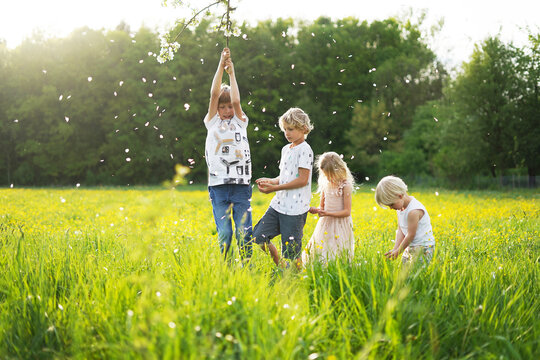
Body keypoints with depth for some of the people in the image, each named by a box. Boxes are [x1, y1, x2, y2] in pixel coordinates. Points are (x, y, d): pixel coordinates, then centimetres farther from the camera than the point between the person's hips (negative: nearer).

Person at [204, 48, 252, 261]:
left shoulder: (240, 122, 12)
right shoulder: (212, 122, 10)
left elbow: (236, 101, -5)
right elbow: (214, 94, 1)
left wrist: (232, 73, -2)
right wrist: (221, 65, -2)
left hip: (241, 185, 0)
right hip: (218, 185, 0)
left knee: (244, 233, -3)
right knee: (224, 233, -1)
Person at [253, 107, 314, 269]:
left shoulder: (304, 150, -10)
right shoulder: (286, 149, 16)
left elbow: (303, 180, -17)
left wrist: (275, 188, -16)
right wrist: (270, 181, 1)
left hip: (295, 208, -8)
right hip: (279, 204, 8)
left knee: (291, 250, -4)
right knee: (258, 237, 4)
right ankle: (280, 266, 20)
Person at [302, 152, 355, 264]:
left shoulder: (345, 186, -10)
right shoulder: (325, 184, 7)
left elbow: (347, 212, -12)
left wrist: (328, 213, -23)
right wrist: (316, 210, -8)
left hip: (340, 225, -6)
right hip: (325, 224, 6)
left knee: (336, 255, -9)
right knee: (319, 253, 1)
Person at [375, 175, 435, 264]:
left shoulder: (413, 211, -24)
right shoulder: (400, 208, 5)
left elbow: (411, 235, -19)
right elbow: (400, 230, 6)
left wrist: (398, 251, -10)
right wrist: (395, 249, -6)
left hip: (424, 247, -9)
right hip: (411, 246, 9)